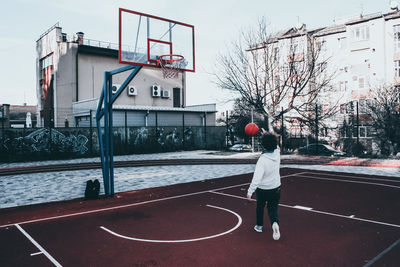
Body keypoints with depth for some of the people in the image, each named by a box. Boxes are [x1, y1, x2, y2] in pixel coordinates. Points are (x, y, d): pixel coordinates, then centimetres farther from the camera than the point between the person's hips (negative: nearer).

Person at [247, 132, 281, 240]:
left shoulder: (262, 159, -28)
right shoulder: (277, 153, -12)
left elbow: (257, 177, -32)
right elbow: (275, 146, 13)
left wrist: (250, 191, -26)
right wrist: (266, 135, 21)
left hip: (262, 189, -3)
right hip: (276, 188, 4)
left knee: (260, 207, 20)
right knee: (273, 209, 10)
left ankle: (259, 226, 38)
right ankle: (275, 223, -18)